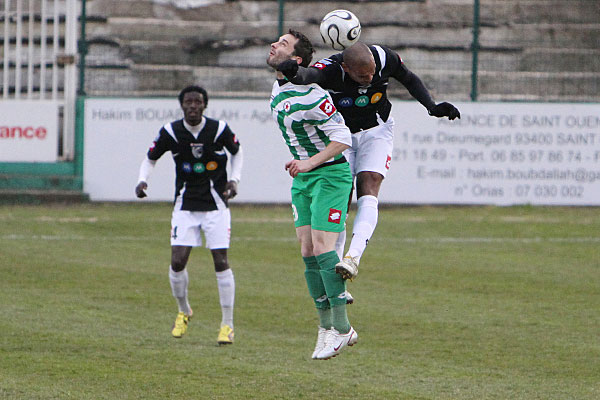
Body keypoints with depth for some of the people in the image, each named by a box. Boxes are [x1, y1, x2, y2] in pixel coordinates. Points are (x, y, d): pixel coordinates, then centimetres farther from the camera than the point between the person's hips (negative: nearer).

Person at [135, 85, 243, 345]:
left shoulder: (219, 129, -9)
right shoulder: (171, 132, -7)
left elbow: (237, 152, 11)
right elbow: (150, 158, 7)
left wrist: (234, 179, -4)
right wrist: (142, 181, -12)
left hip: (216, 205, -1)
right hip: (185, 205, 1)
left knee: (221, 262, -8)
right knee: (177, 262, -8)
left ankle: (227, 325, 2)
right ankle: (184, 312, 20)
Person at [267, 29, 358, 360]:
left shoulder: (309, 96, -22)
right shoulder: (277, 90, 7)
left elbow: (342, 137, -21)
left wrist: (310, 162, -26)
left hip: (330, 175, -9)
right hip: (302, 179, 9)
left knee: (322, 249, -15)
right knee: (308, 253, 3)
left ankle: (341, 328, -9)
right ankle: (326, 326, 9)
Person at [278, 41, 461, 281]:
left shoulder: (384, 59, -20)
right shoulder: (332, 70, -29)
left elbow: (410, 80, 3)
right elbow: (310, 74, -54)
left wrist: (432, 107, -7)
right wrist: (294, 73, -77)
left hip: (376, 133, 1)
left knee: (368, 190, -21)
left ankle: (354, 256, -35)